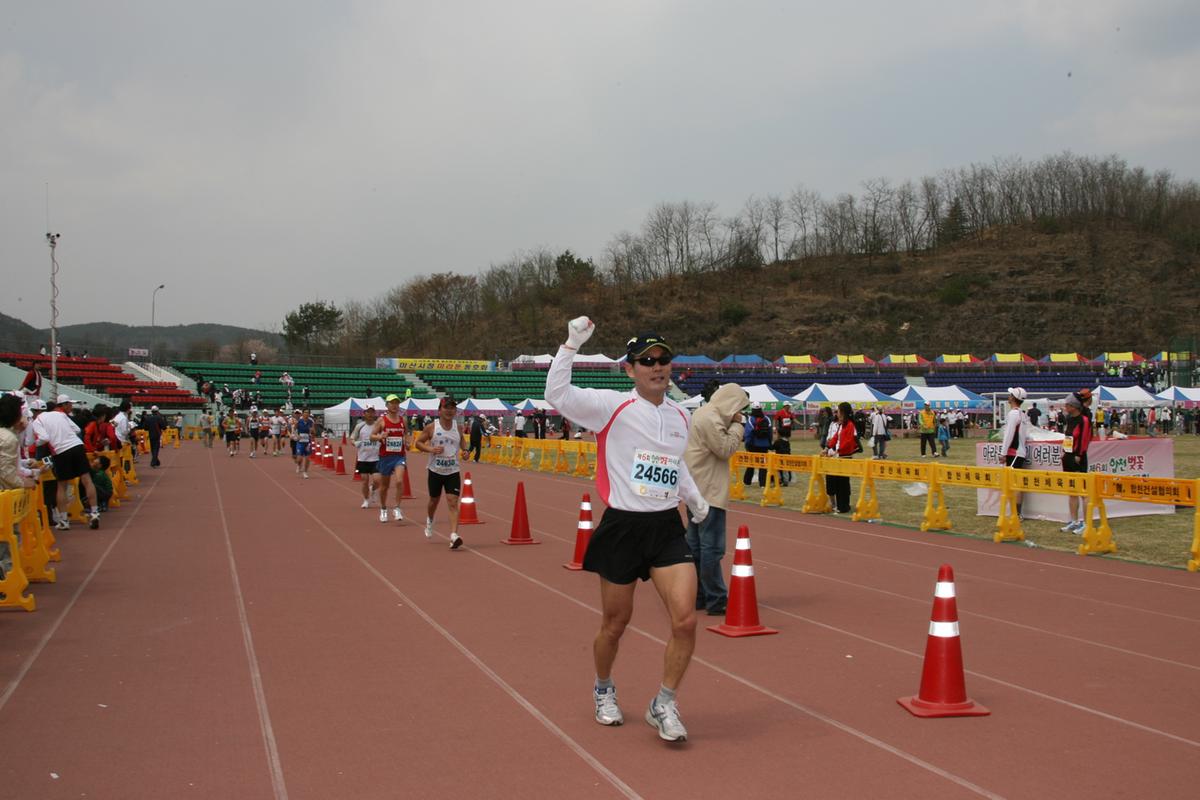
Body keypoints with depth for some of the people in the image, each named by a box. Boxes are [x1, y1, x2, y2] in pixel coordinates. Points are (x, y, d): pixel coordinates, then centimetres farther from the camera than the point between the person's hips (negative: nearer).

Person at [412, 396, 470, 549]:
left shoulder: (458, 428, 2)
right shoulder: (431, 427, -7)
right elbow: (418, 442, -2)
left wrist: (465, 451, -1)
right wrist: (431, 449, -19)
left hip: (453, 472, 1)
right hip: (436, 471, -1)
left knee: (453, 502, -13)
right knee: (434, 500, 17)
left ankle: (454, 535, -21)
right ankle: (429, 521, 49)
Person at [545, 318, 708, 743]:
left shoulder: (680, 416, 9)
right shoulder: (613, 406, -9)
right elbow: (557, 394, -22)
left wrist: (695, 498, 17)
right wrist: (571, 344, -27)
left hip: (668, 528, 4)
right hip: (622, 527, -4)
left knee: (685, 620, -9)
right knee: (615, 622, 10)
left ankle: (663, 704, 11)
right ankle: (604, 690, 39)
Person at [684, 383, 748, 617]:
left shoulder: (702, 414, 15)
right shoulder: (712, 420, -17)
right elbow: (726, 449, -15)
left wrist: (733, 424, 8)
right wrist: (737, 425, -6)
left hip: (697, 489, 11)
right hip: (709, 491, -11)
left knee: (695, 544, 13)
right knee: (712, 547, -8)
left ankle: (698, 596, 20)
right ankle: (716, 600, -7)